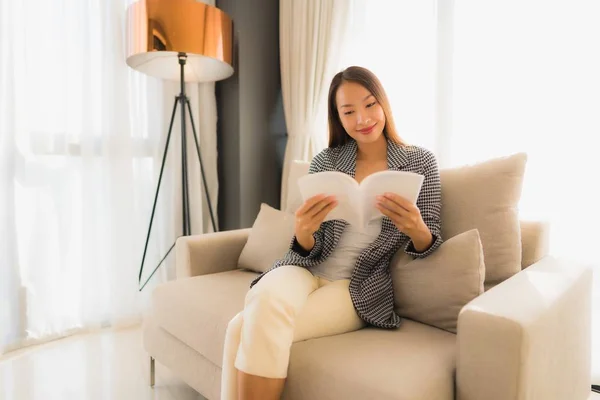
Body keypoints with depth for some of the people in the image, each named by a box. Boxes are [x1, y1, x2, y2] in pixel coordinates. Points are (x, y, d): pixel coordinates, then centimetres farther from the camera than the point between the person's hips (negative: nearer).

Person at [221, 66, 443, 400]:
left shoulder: (421, 162, 2)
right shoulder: (325, 161, 5)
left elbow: (428, 247, 1)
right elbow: (309, 251, 3)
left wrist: (416, 228, -23)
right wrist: (303, 231, -21)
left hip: (358, 288, -2)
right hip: (306, 270, 3)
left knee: (246, 329, -26)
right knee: (266, 301, -33)